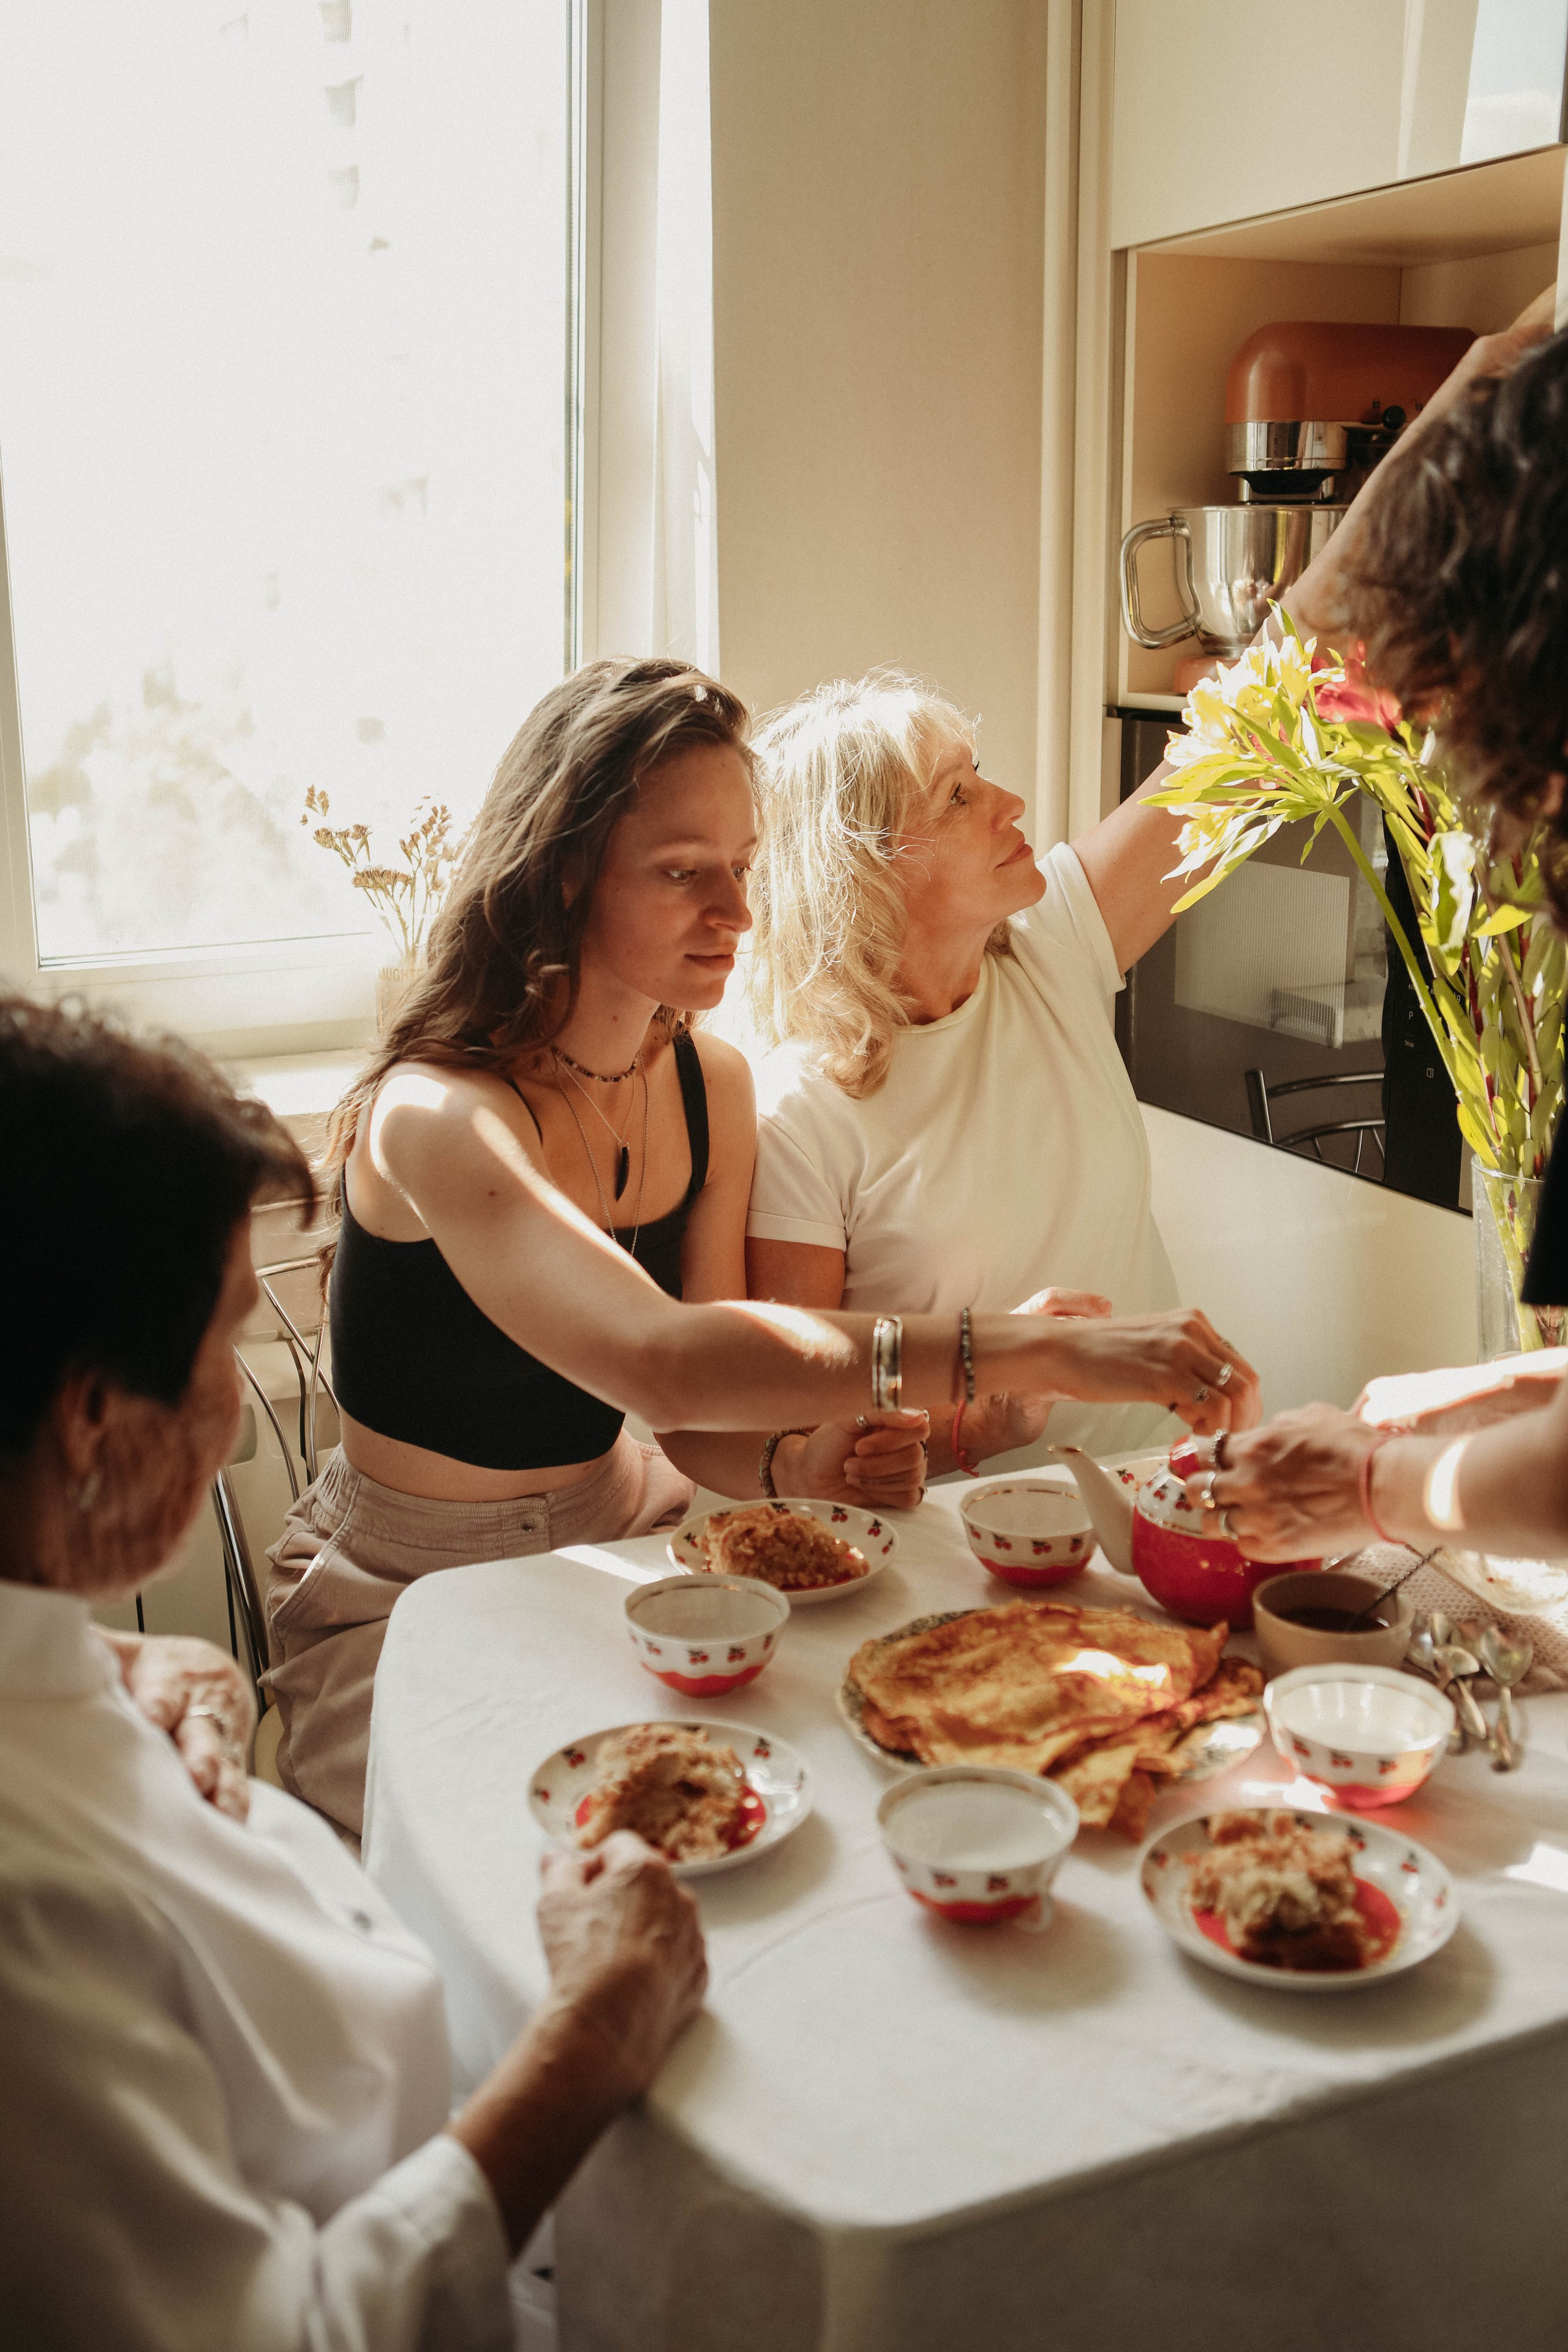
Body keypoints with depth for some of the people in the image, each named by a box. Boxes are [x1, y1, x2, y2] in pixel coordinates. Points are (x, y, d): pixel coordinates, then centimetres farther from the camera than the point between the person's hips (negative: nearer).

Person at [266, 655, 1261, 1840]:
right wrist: (1040, 1349, -49)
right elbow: (661, 1362, -44)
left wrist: (802, 1458, -23)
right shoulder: (435, 1116, -26)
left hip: (618, 1539, 6)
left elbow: (691, 1426, 0)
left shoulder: (713, 1085, -2)